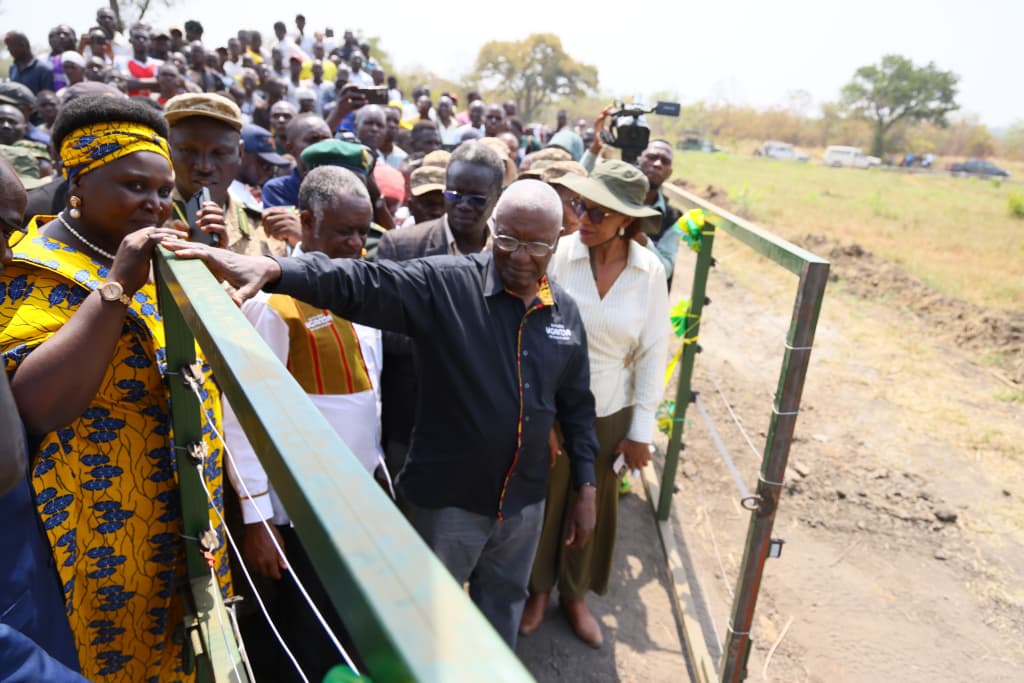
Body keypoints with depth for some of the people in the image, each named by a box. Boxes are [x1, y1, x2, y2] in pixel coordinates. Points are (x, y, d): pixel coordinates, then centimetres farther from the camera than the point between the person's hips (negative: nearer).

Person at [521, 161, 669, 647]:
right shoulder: (558, 254, -16)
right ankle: (538, 589, 43)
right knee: (544, 501, 16)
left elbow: (653, 352, -3)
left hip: (610, 412, 2)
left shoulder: (650, 272, -9)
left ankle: (575, 594, 44)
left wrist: (641, 429, -2)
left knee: (593, 506, 18)